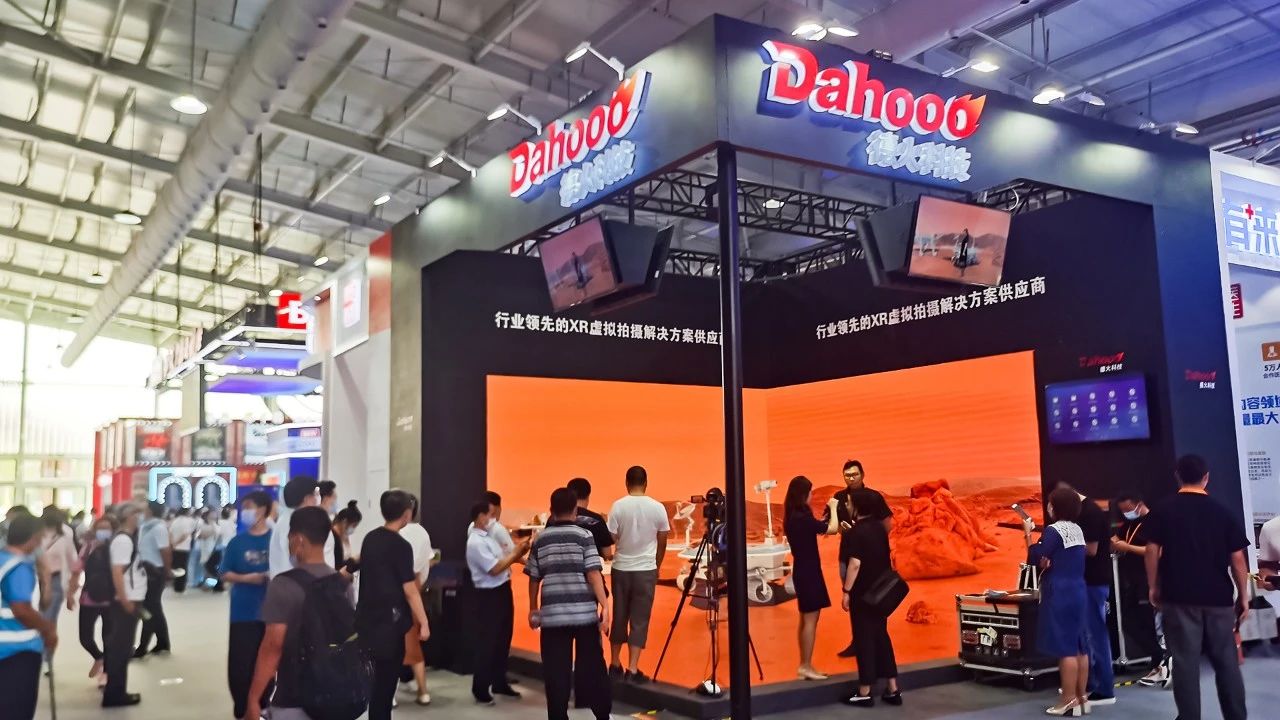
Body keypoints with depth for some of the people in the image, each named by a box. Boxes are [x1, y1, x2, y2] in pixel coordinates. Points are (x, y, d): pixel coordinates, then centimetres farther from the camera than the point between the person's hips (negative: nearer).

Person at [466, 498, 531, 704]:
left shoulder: (490, 535, 10)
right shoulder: (476, 542, -20)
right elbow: (495, 568, -23)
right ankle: (480, 688, 11)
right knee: (487, 642, 0)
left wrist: (518, 552, -2)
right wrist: (515, 552, -15)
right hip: (489, 595, -9)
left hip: (502, 590, 9)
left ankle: (499, 682, 29)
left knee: (503, 639, 17)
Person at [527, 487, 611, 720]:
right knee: (592, 665, 11)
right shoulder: (584, 535, -2)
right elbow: (593, 573, -9)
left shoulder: (541, 539, 6)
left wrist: (533, 608, 23)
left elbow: (534, 577, 10)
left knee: (556, 670, 5)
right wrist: (605, 605, -9)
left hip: (553, 613, 1)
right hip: (585, 612, -1)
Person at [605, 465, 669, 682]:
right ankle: (632, 669, 1)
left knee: (619, 616, 14)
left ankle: (615, 664, 26)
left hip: (621, 568, 1)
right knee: (640, 619, 5)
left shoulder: (618, 506, -7)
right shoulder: (657, 508, -4)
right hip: (646, 569, -1)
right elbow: (662, 542, 5)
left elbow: (611, 538, -7)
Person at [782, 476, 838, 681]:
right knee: (811, 619, -5)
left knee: (806, 619, 14)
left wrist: (825, 517, 8)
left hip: (803, 570, 10)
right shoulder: (802, 518, -21)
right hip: (809, 571, -10)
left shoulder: (793, 517, 8)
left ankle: (804, 666, 18)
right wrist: (833, 508, -3)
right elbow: (832, 529, -17)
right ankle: (806, 666, -2)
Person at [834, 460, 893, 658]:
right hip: (847, 554, 4)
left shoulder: (873, 497, -9)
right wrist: (842, 528, -11)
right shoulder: (839, 498, 1)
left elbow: (887, 526, -5)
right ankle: (856, 641, 22)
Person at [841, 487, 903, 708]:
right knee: (881, 636, 14)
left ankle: (865, 693, 7)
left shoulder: (858, 530, -17)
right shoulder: (879, 527, 6)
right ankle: (892, 690, 16)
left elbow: (855, 564, -21)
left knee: (864, 639, 1)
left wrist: (846, 591, -14)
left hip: (863, 593, -8)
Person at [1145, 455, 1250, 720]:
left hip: (1180, 597, -2)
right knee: (1226, 661, 12)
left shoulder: (1163, 510, -1)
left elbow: (1152, 551, -3)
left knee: (1185, 662, 0)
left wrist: (1154, 587, 6)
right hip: (1218, 598, 2)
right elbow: (1237, 558, 2)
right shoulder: (1223, 512, 2)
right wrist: (1243, 596, 9)